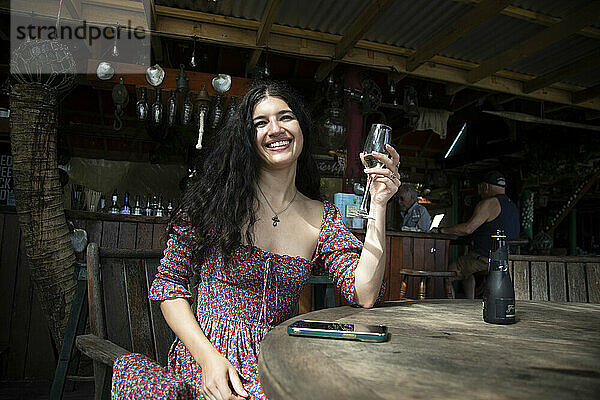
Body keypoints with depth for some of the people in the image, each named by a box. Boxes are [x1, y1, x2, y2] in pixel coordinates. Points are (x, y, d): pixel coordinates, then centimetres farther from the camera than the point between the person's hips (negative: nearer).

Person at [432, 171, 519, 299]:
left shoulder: (489, 203, -14)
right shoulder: (512, 205, 15)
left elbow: (468, 228, -22)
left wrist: (443, 230, -13)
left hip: (485, 258, -10)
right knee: (467, 273, 33)